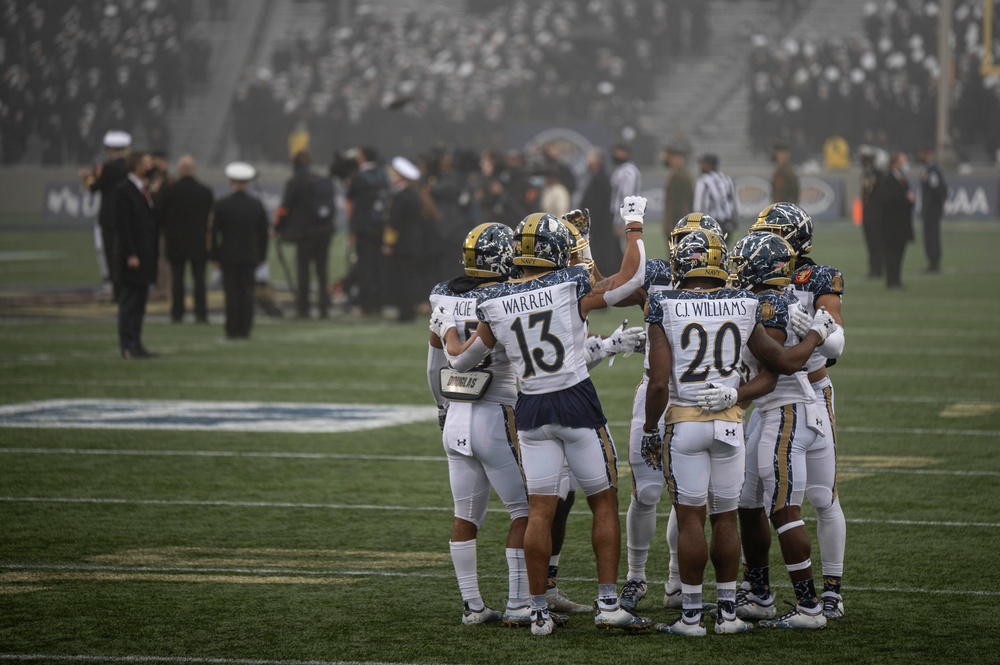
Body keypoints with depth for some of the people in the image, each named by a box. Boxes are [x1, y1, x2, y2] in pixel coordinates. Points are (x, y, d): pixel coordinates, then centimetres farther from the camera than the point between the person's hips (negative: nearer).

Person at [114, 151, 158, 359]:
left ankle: (135, 344, 15)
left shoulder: (144, 190, 16)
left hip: (146, 255, 9)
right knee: (129, 302, -6)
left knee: (140, 303, 11)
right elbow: (122, 226, -16)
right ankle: (127, 346, -5)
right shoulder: (123, 191, -11)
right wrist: (130, 255, -20)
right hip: (134, 256, -9)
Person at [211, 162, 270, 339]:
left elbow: (215, 232, -5)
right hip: (250, 256, 2)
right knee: (247, 293, 5)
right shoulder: (257, 205, 0)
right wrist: (261, 256, 13)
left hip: (229, 256, -2)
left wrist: (216, 256, 2)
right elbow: (263, 233, 5)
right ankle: (245, 329, 3)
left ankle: (232, 330, 0)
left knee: (232, 293, 0)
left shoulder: (221, 205, -8)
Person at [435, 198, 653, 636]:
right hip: (578, 403, -3)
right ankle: (608, 604, 3)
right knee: (604, 503, 7)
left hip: (532, 410, 3)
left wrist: (446, 330, 33)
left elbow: (462, 360, 13)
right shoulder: (572, 290, -9)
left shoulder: (495, 306, 1)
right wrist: (634, 226, 13)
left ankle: (538, 612, 6)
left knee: (540, 512, 6)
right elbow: (630, 278, 0)